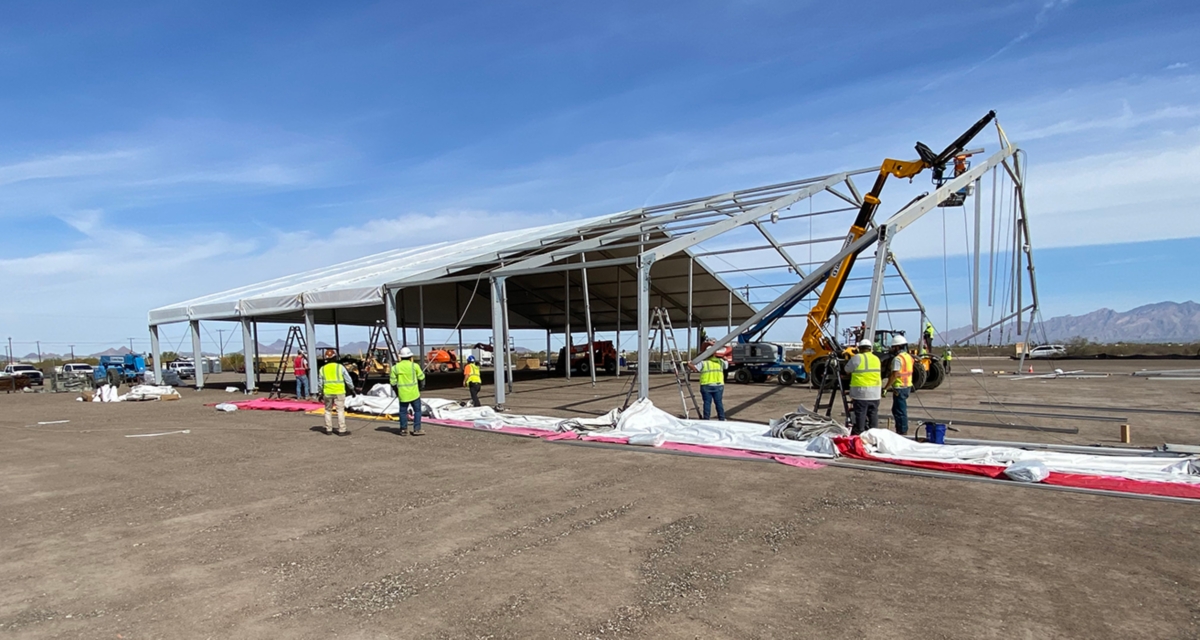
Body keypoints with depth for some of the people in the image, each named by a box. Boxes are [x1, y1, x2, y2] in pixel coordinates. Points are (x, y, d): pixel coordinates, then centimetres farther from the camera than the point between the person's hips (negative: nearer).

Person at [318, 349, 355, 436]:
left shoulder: (323, 369, 6)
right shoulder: (340, 367, -3)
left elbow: (320, 383, 10)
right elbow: (348, 379, -1)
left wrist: (321, 393, 20)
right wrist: (352, 389, 9)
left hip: (327, 393, 3)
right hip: (339, 392, -3)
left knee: (328, 411, 15)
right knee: (340, 411, -1)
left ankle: (328, 429, 19)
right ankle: (342, 430, -2)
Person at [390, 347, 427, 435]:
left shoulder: (395, 367, 0)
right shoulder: (414, 366, -7)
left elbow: (393, 382, 3)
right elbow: (421, 378, 2)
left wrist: (397, 392, 18)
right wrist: (420, 386, 21)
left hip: (402, 394, 3)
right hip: (414, 393, -2)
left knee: (403, 411, 13)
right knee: (417, 410, 7)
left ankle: (403, 430, 17)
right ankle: (417, 429, 6)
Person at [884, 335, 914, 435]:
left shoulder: (898, 358, -18)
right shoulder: (908, 356, 12)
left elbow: (895, 375, -23)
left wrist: (886, 387, -19)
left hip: (899, 387, -10)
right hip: (907, 386, 10)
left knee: (900, 410, -3)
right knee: (896, 409, 18)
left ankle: (902, 431, 2)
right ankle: (900, 430, 25)